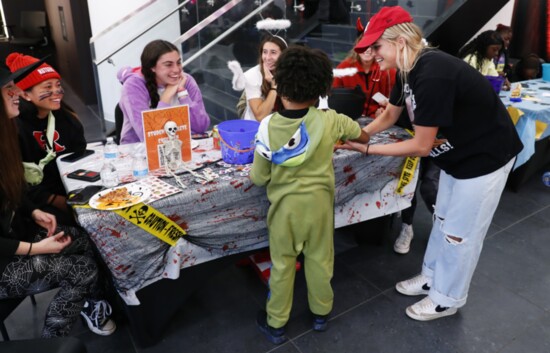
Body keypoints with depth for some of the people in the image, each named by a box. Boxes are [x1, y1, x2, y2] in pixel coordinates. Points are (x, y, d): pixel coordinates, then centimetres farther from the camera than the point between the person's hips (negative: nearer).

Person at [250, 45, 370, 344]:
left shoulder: (268, 127, -17)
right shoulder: (330, 121, -13)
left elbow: (258, 178, -10)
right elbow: (364, 136, 8)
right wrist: (344, 140, 28)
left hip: (285, 205, -1)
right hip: (319, 202, 1)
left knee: (282, 264, 15)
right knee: (319, 259, 20)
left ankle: (276, 324, 31)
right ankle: (321, 313, 41)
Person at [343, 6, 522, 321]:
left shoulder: (432, 75, -33)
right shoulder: (411, 70, -4)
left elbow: (421, 146, -28)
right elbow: (389, 117, 8)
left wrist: (366, 149, -22)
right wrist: (356, 136, -5)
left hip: (485, 157, -9)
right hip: (457, 153, 9)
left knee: (460, 233, 6)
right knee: (443, 221, 20)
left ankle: (447, 299, 26)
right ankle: (431, 278, 40)